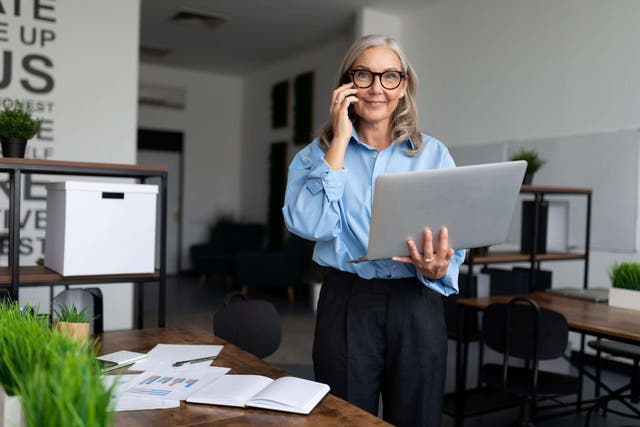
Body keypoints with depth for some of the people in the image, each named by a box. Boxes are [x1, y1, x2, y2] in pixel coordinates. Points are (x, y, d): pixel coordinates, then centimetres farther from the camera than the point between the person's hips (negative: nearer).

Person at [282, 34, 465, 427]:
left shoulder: (434, 154, 3)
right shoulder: (319, 152, 2)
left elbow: (454, 239, 3)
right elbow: (309, 225, -15)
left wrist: (438, 268, -20)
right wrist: (340, 141, -12)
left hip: (416, 304, 1)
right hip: (346, 304, 0)